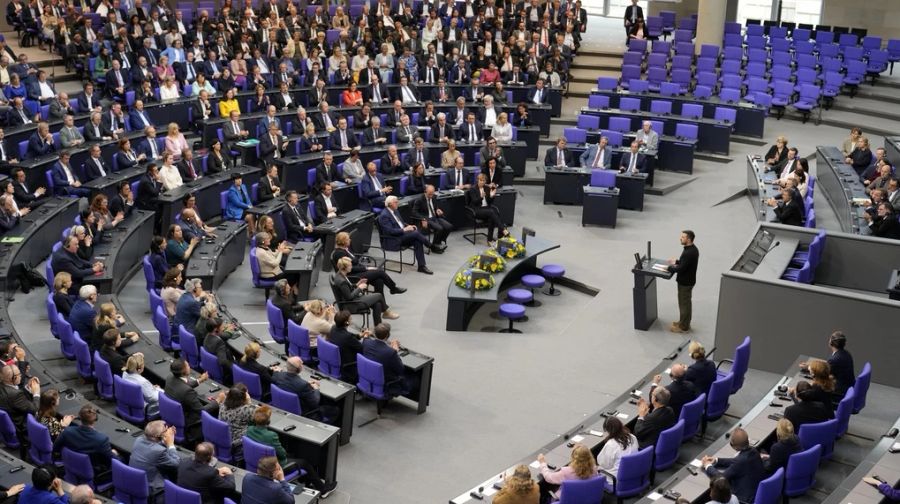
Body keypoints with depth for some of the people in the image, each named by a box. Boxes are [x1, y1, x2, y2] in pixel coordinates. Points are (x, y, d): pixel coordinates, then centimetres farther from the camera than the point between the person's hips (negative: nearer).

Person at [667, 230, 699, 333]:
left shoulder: (689, 253, -30)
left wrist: (669, 267, -14)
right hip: (688, 280, 10)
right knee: (686, 302, 22)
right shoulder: (692, 249, 2)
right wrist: (677, 261, 9)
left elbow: (681, 269, -28)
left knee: (684, 303, 5)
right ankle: (685, 322, 37)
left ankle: (683, 327, 18)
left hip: (685, 282, -10)